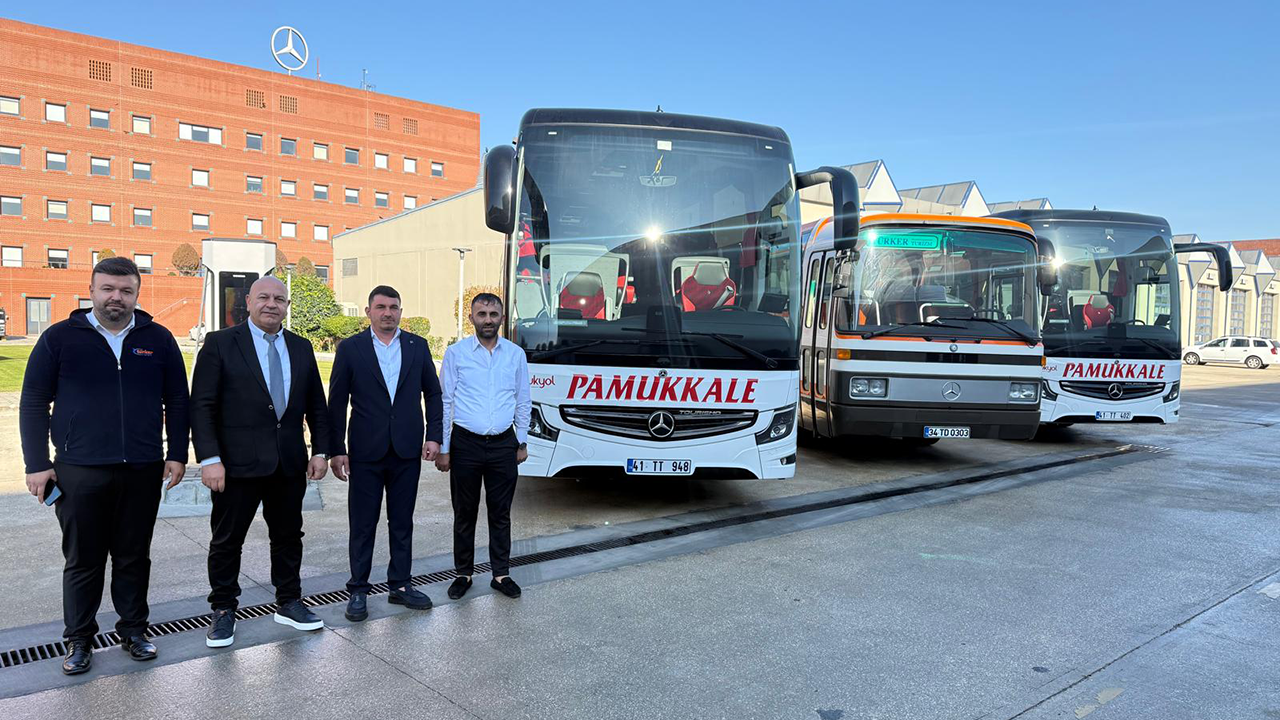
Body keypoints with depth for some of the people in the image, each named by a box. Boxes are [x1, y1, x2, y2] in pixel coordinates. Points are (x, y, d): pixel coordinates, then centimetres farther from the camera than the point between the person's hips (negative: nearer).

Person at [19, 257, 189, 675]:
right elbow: (34, 402, 2)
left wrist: (177, 454, 3)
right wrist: (37, 464, -3)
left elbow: (176, 400, 8)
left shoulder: (158, 339, 4)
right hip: (79, 471, -1)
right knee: (82, 560, 9)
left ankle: (133, 630, 26)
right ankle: (79, 640, 24)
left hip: (142, 471, 1)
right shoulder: (60, 338, 0)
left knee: (134, 558, 12)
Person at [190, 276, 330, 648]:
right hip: (237, 463, -4)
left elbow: (316, 405, 13)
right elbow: (202, 406, -8)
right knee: (227, 540, 7)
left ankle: (288, 603, 28)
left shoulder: (301, 348, 9)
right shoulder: (220, 344, -4)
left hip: (290, 463, 4)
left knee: (288, 536, 14)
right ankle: (223, 611, 23)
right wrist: (209, 458, -16)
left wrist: (320, 451, 6)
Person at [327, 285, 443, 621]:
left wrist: (434, 436, 1)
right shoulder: (350, 348, -1)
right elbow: (337, 404, -1)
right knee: (362, 525, 7)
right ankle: (358, 590, 19)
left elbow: (433, 393, 10)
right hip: (366, 452, -2)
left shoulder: (418, 346, 5)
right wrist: (336, 450, -5)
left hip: (408, 451, 2)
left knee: (402, 522, 12)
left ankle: (400, 585, 23)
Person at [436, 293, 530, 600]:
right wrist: (442, 448, -3)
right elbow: (444, 402, -1)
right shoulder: (456, 353, -2)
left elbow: (523, 402, 10)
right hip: (465, 444, -1)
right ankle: (463, 573, 23)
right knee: (465, 513, 9)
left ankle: (501, 574, 21)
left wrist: (522, 443, 8)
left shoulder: (516, 354, 4)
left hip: (503, 445, 2)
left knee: (501, 512, 9)